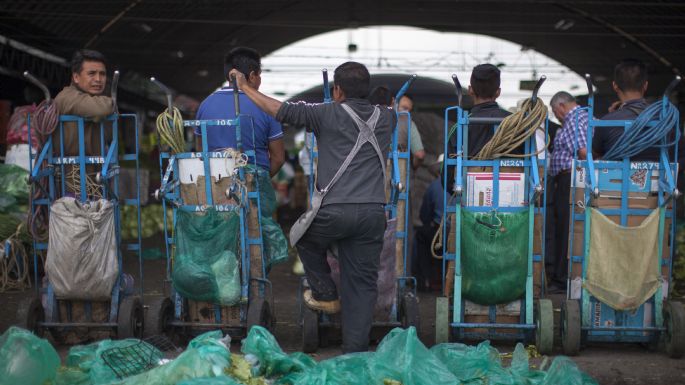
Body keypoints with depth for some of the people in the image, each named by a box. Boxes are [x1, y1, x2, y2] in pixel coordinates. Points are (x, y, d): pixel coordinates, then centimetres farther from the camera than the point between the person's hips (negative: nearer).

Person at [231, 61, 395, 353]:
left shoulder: (329, 114, 1)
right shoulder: (384, 119, 15)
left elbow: (282, 110, 2)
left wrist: (246, 87, 15)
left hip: (334, 211, -3)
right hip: (373, 213, 4)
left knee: (304, 240, 30)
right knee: (362, 285, 9)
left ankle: (326, 295, 33)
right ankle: (355, 353, 10)